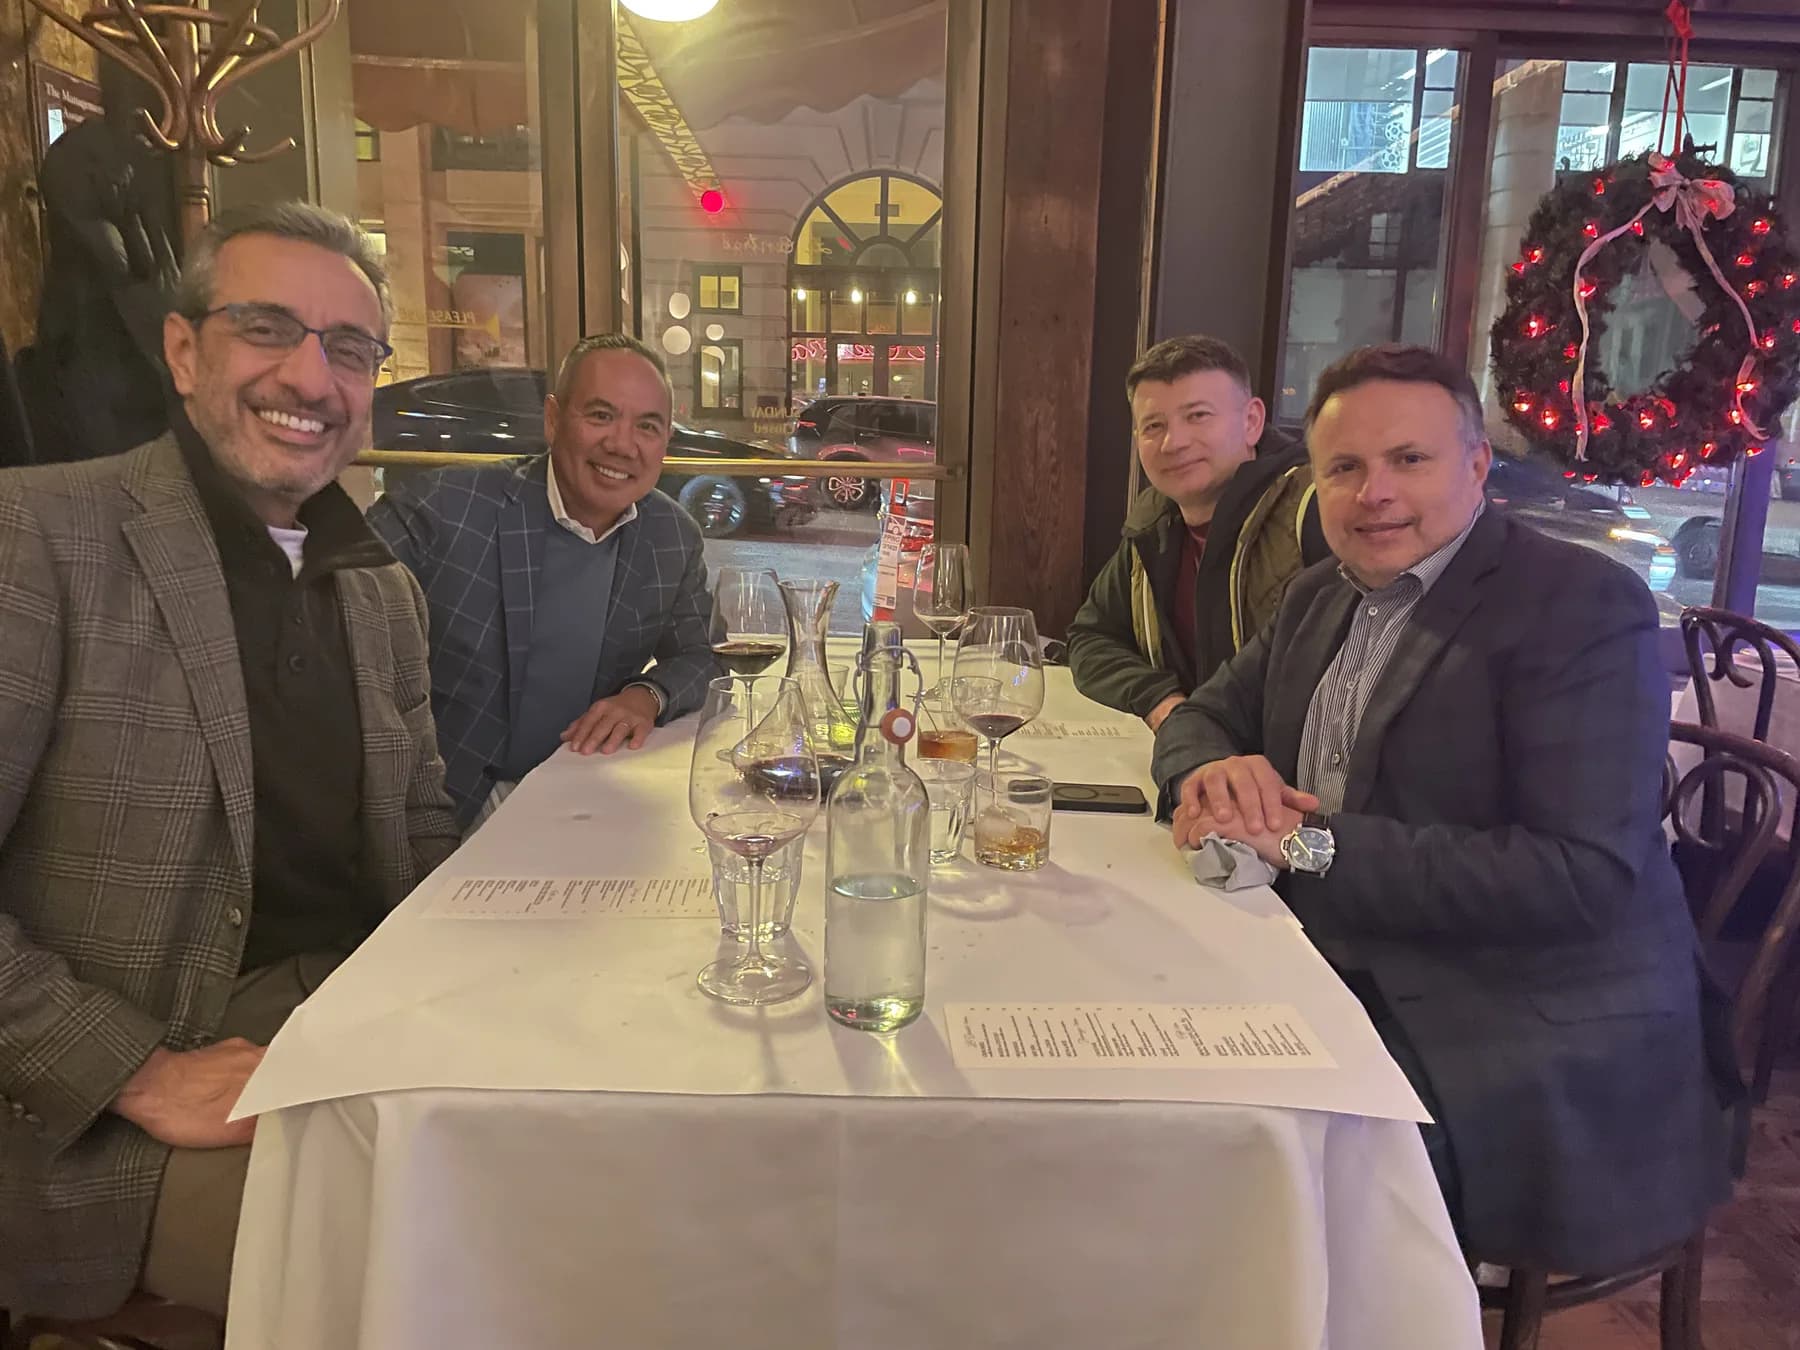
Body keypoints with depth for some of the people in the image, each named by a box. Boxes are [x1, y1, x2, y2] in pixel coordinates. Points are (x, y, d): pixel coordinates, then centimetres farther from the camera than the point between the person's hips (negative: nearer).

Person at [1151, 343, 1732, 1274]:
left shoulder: (1583, 605, -13)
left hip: (1533, 1029, -6)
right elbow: (1203, 716, 16)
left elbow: (1584, 875, -21)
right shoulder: (1320, 597, 11)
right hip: (1347, 975, 7)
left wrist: (1311, 843, -24)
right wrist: (1213, 771, -10)